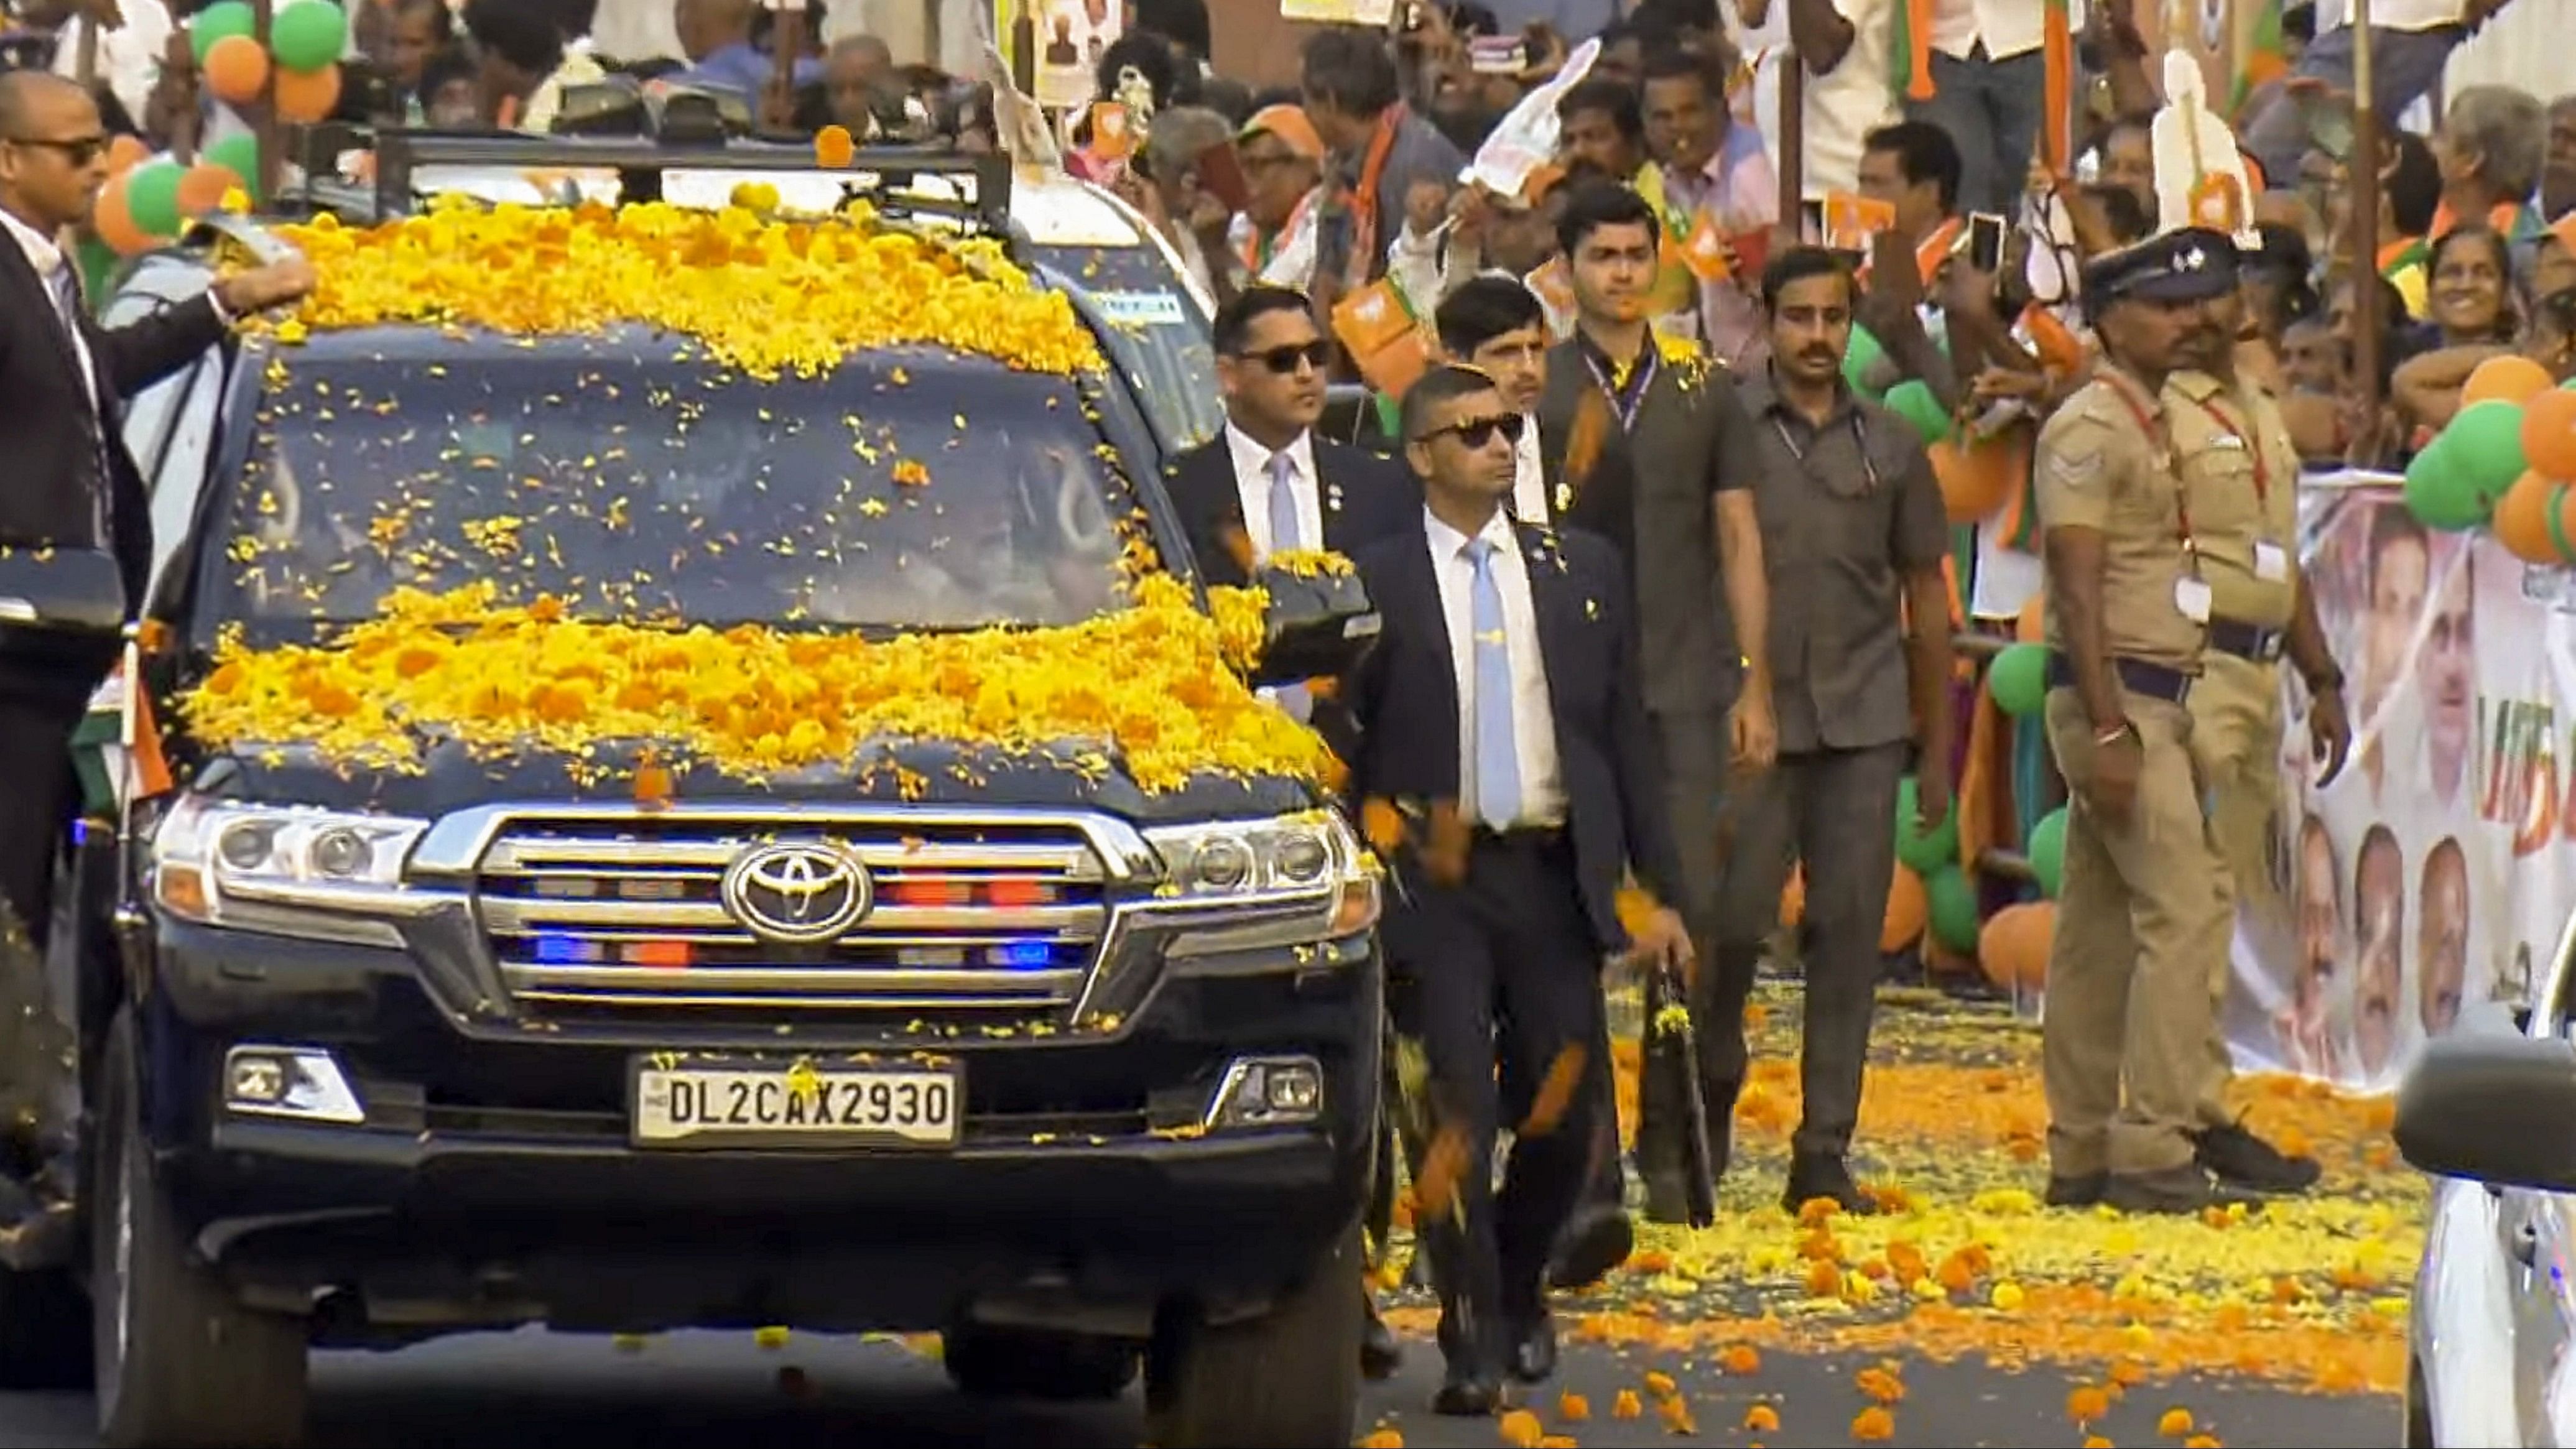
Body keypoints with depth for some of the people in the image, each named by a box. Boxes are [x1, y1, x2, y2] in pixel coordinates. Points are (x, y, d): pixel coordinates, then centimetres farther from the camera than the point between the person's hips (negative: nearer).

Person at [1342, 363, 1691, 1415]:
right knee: (1459, 1110, -8)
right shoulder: (1374, 584, 0)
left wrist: (1659, 889, 8)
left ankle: (1518, 1287, 31)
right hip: (1435, 880, -3)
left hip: (1557, 875, 3)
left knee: (1564, 1114, 4)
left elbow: (1626, 735, 13)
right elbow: (1343, 748, 2)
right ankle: (1473, 1342, -1)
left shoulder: (1580, 571, 11)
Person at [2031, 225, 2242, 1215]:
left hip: (2154, 699, 10)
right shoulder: (2090, 429, -11)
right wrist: (2108, 731, -23)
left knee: (2100, 929, 10)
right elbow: (2078, 592, -18)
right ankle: (2153, 1152, -16)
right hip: (2116, 697, -10)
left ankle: (2082, 1158, 12)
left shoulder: (2156, 423, 18)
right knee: (2186, 910, -14)